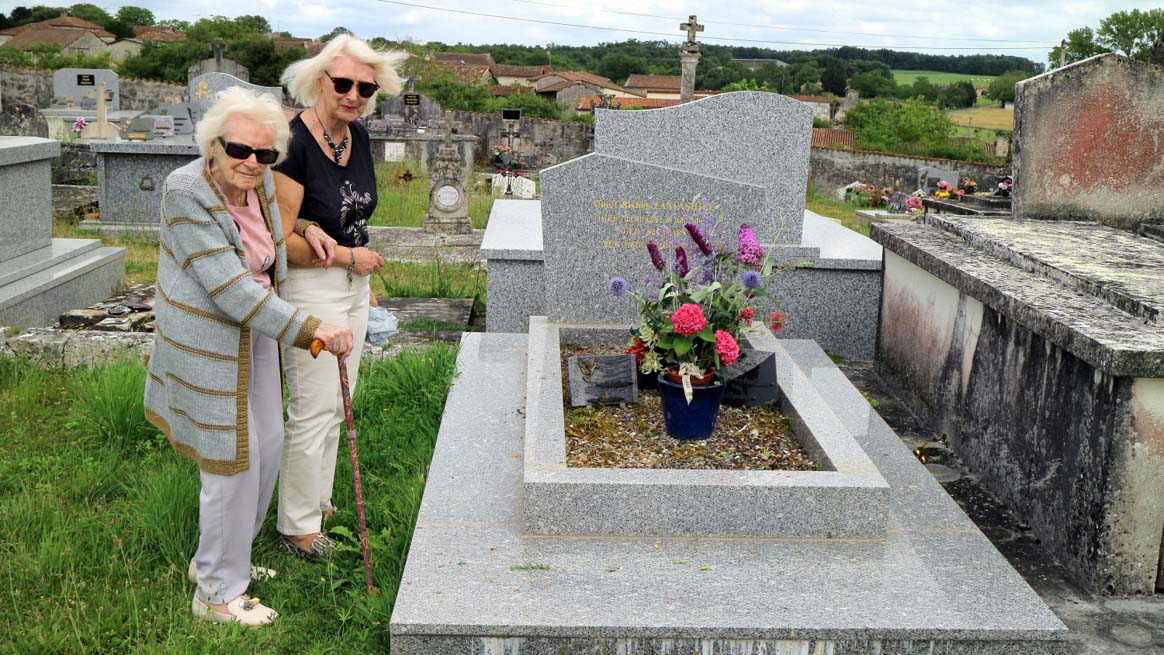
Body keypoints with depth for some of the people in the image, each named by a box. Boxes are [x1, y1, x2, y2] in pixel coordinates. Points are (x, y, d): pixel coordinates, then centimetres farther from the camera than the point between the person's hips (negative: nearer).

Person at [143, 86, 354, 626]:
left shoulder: (260, 181, -3)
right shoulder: (186, 193, -24)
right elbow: (233, 291, -29)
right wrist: (313, 330, -31)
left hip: (255, 330, 8)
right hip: (209, 342, -8)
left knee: (266, 446, 14)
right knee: (234, 459, -2)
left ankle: (218, 558, 35)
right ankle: (217, 593, 16)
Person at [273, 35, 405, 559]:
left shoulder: (359, 137, 3)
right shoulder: (295, 141, -20)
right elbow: (280, 242, -21)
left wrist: (314, 228, -8)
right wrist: (350, 257, -14)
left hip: (352, 285, 8)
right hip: (308, 288, -8)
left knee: (335, 407, 18)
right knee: (313, 412, 0)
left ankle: (318, 502, 36)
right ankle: (298, 527, 17)